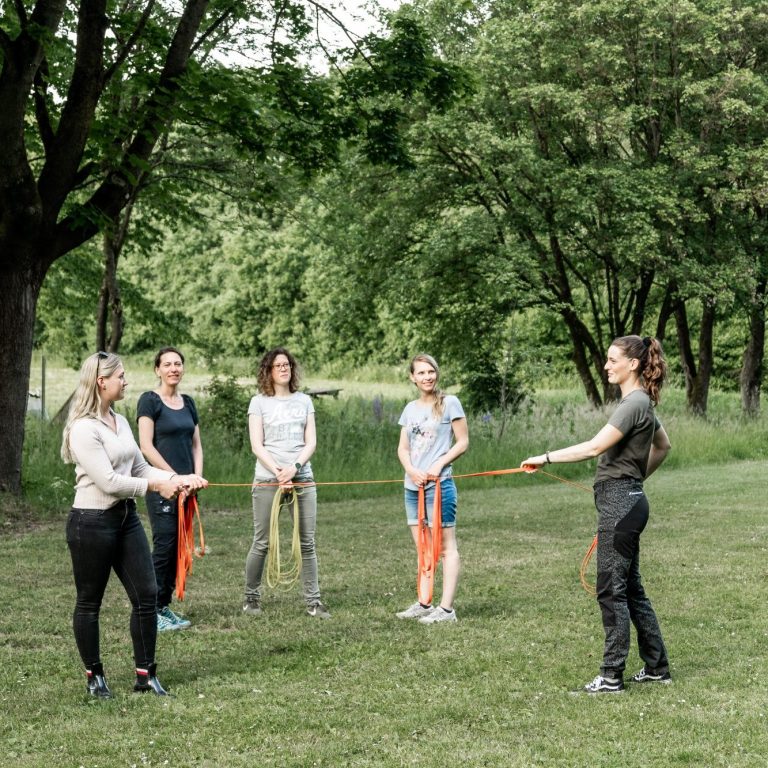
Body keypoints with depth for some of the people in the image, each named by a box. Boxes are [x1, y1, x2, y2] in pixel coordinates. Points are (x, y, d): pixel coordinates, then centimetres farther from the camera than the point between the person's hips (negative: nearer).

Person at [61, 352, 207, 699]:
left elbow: (140, 468, 12)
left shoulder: (120, 422, 10)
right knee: (89, 602, 6)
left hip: (126, 516, 8)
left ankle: (146, 674, 13)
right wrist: (158, 486, -14)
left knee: (146, 593, 4)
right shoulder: (84, 429, -17)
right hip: (92, 522, -8)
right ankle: (94, 675, 20)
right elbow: (109, 481, -20)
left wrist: (179, 479, -1)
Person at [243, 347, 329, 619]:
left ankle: (313, 600, 5)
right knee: (262, 543, 0)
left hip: (302, 479, 3)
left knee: (307, 542, 1)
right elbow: (257, 446, -2)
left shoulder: (304, 400, 12)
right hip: (267, 480, -2)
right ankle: (251, 597, 14)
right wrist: (278, 473, -13)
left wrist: (294, 468, -10)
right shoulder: (259, 402, 4)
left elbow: (310, 442, 6)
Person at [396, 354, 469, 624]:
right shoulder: (410, 409, 13)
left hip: (439, 484, -6)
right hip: (413, 485, 6)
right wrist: (411, 471, -8)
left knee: (445, 546, -4)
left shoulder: (449, 403, -3)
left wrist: (439, 465, -14)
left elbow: (462, 442, -3)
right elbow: (403, 448, 11)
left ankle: (446, 608, -5)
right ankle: (424, 604, 19)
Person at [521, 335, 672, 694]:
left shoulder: (634, 403, -15)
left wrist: (545, 458, -23)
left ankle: (612, 676, 0)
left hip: (619, 503, -10)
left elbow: (594, 447, -24)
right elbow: (663, 445, 30)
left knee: (612, 589, -5)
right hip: (628, 499, 10)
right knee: (631, 588, 15)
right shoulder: (640, 402, 15)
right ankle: (657, 667, 21)